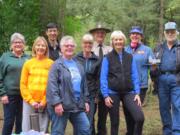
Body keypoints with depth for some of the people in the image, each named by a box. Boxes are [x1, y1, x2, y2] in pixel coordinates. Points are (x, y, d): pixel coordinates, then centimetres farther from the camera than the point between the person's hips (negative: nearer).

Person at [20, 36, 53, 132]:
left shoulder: (51, 63, 3)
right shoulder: (28, 63, 7)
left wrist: (44, 101, -8)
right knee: (27, 129, 5)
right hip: (29, 102, 1)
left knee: (42, 130, 4)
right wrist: (31, 101, -5)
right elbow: (23, 85, 5)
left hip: (44, 103, -1)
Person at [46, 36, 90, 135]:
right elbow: (52, 85, -14)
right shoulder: (57, 65, -5)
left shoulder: (78, 65, 16)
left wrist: (86, 100, 14)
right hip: (61, 104, -6)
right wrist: (56, 102, -20)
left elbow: (84, 84, 19)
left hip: (78, 105, 6)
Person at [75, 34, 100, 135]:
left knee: (89, 122, -1)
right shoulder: (76, 58, 2)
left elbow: (99, 78, 4)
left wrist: (97, 95, -1)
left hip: (91, 95, 0)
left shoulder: (97, 60, 4)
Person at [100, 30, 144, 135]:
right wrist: (105, 96, -9)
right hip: (113, 93, -2)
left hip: (128, 92, 2)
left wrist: (137, 93, -1)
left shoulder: (130, 57, 9)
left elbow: (135, 76, 7)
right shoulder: (107, 58, 0)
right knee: (115, 122, 7)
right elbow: (103, 78, -3)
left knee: (140, 118, -13)